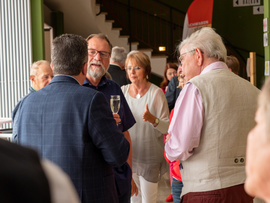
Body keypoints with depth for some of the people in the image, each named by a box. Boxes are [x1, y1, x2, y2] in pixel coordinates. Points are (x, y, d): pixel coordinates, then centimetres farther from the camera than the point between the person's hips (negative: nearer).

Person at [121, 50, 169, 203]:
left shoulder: (156, 93, -8)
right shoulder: (123, 90, 4)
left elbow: (167, 127, -10)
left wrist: (152, 119, -29)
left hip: (149, 155, -4)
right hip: (128, 154, 4)